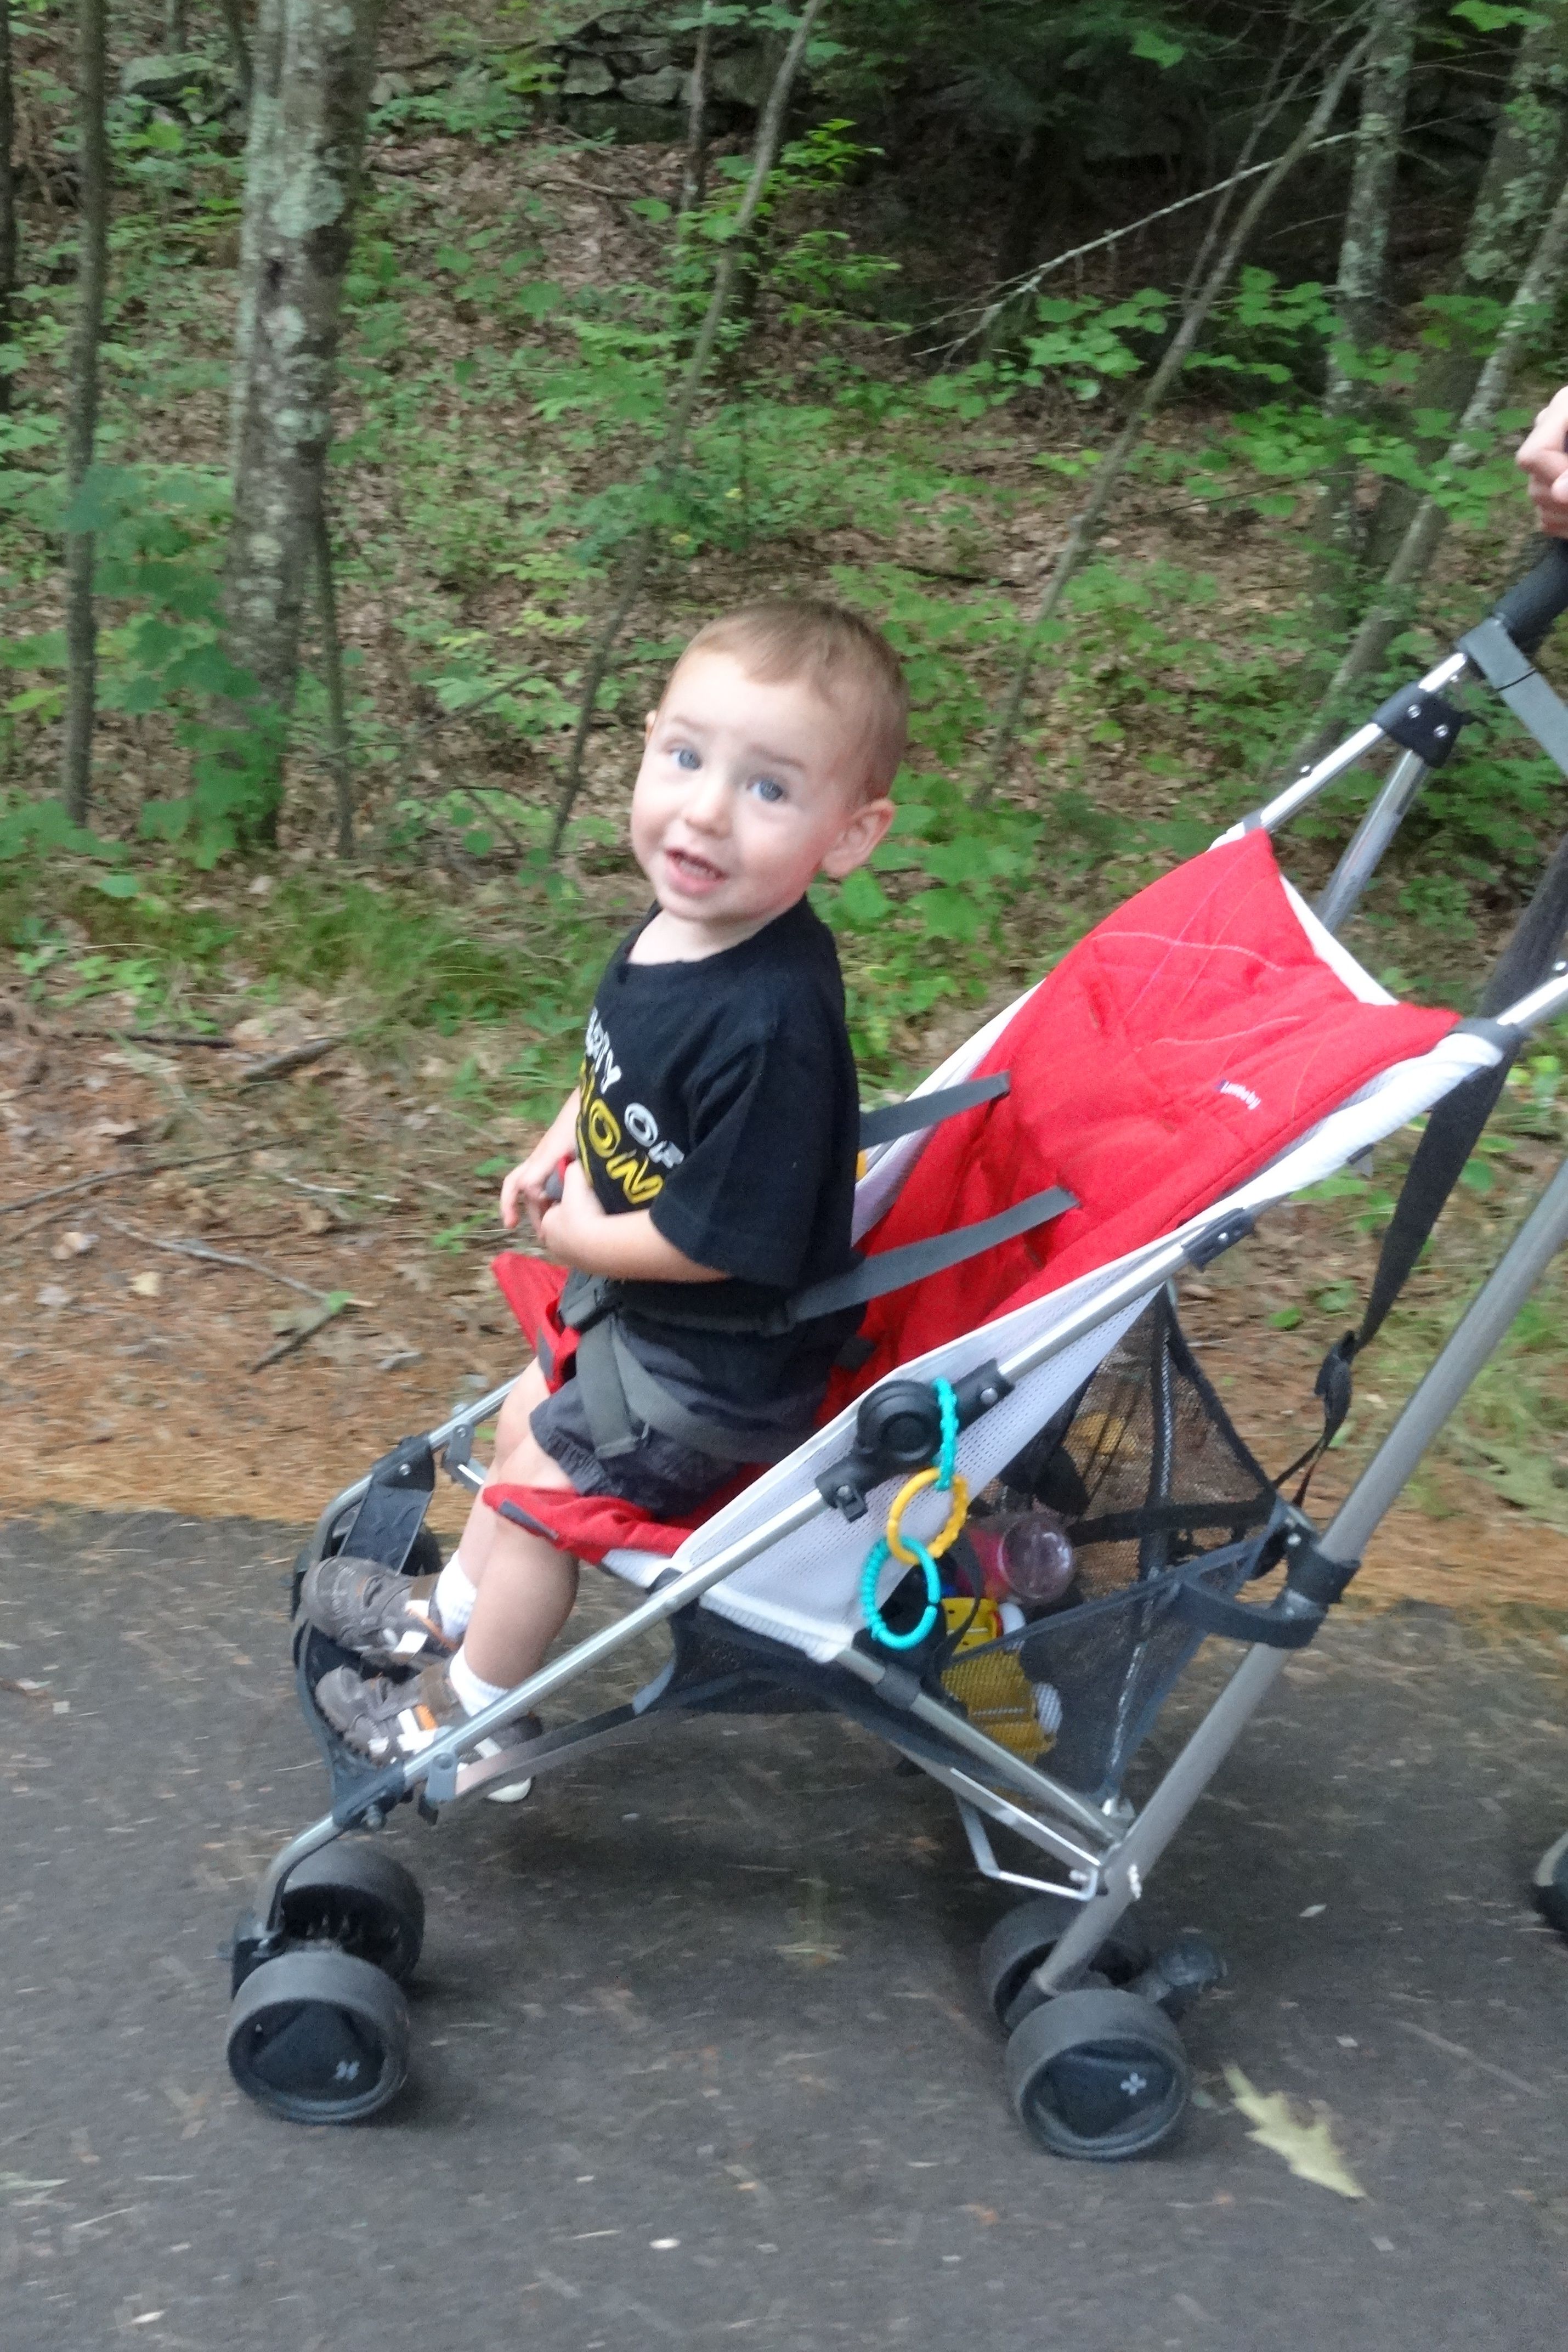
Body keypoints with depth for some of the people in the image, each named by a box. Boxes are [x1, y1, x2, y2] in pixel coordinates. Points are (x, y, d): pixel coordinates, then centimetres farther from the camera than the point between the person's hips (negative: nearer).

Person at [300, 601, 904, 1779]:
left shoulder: (771, 1025, -38)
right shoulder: (679, 927, -10)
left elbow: (717, 1240, -31)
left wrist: (583, 1235, -15)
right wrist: (557, 1152, 0)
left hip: (723, 1361, -9)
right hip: (641, 1300, 9)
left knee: (539, 1480, 8)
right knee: (527, 1416, 28)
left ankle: (471, 1716, 35)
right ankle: (451, 1609, 55)